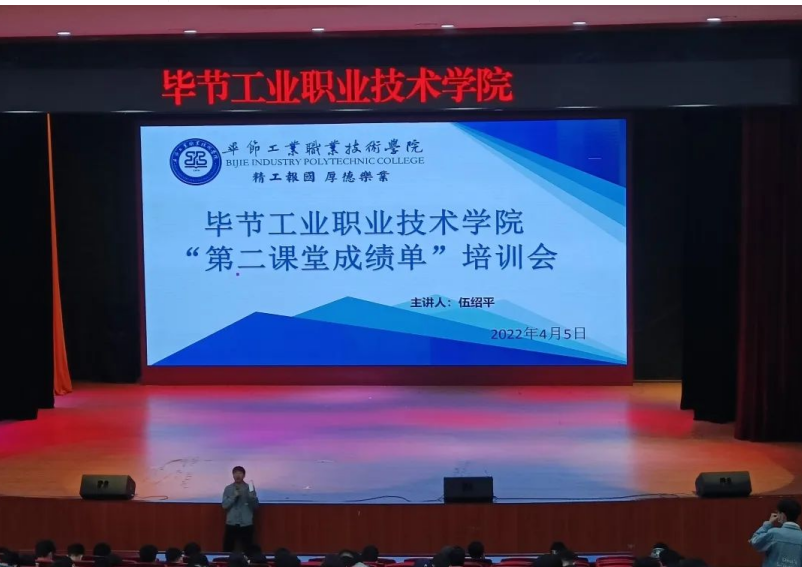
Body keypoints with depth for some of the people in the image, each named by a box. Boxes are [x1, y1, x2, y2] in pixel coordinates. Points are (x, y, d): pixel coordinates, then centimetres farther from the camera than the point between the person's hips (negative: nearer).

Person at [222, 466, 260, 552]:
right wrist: (234, 496, -16)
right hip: (231, 524, 1)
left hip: (246, 524, -1)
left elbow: (256, 506, 0)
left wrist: (251, 497, -19)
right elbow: (224, 505, -3)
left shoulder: (249, 488, 2)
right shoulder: (228, 489, 4)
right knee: (227, 549, 3)